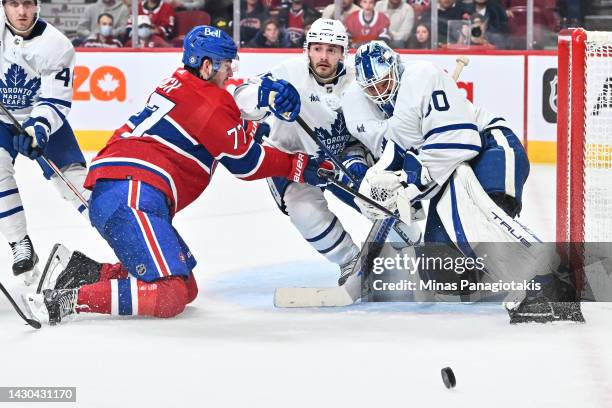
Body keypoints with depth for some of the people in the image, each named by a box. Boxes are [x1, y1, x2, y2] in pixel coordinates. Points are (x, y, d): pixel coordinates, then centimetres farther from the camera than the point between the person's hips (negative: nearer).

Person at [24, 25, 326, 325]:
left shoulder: (181, 83, 20)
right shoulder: (210, 102, -5)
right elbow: (245, 163, 3)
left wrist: (269, 96, 7)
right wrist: (298, 165, 14)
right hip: (133, 196, -10)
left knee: (186, 287, 11)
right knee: (169, 296, -19)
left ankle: (85, 273, 3)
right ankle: (68, 300, -24)